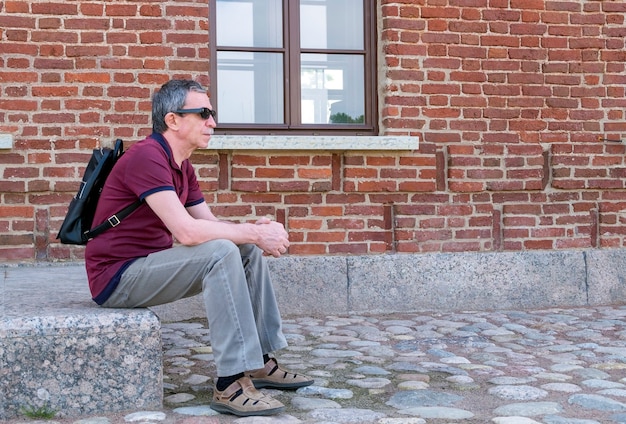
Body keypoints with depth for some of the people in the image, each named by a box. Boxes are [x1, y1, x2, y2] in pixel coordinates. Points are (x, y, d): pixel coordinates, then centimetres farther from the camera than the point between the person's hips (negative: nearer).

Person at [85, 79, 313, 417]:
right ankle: (232, 384, -27)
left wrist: (256, 230, -11)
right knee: (222, 253, -28)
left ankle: (261, 361, 10)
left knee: (249, 252, 7)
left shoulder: (182, 167, 11)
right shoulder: (147, 157, -20)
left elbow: (210, 224, 9)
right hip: (117, 277, -10)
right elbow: (186, 230, -30)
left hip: (151, 263, 10)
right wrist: (254, 233, -22)